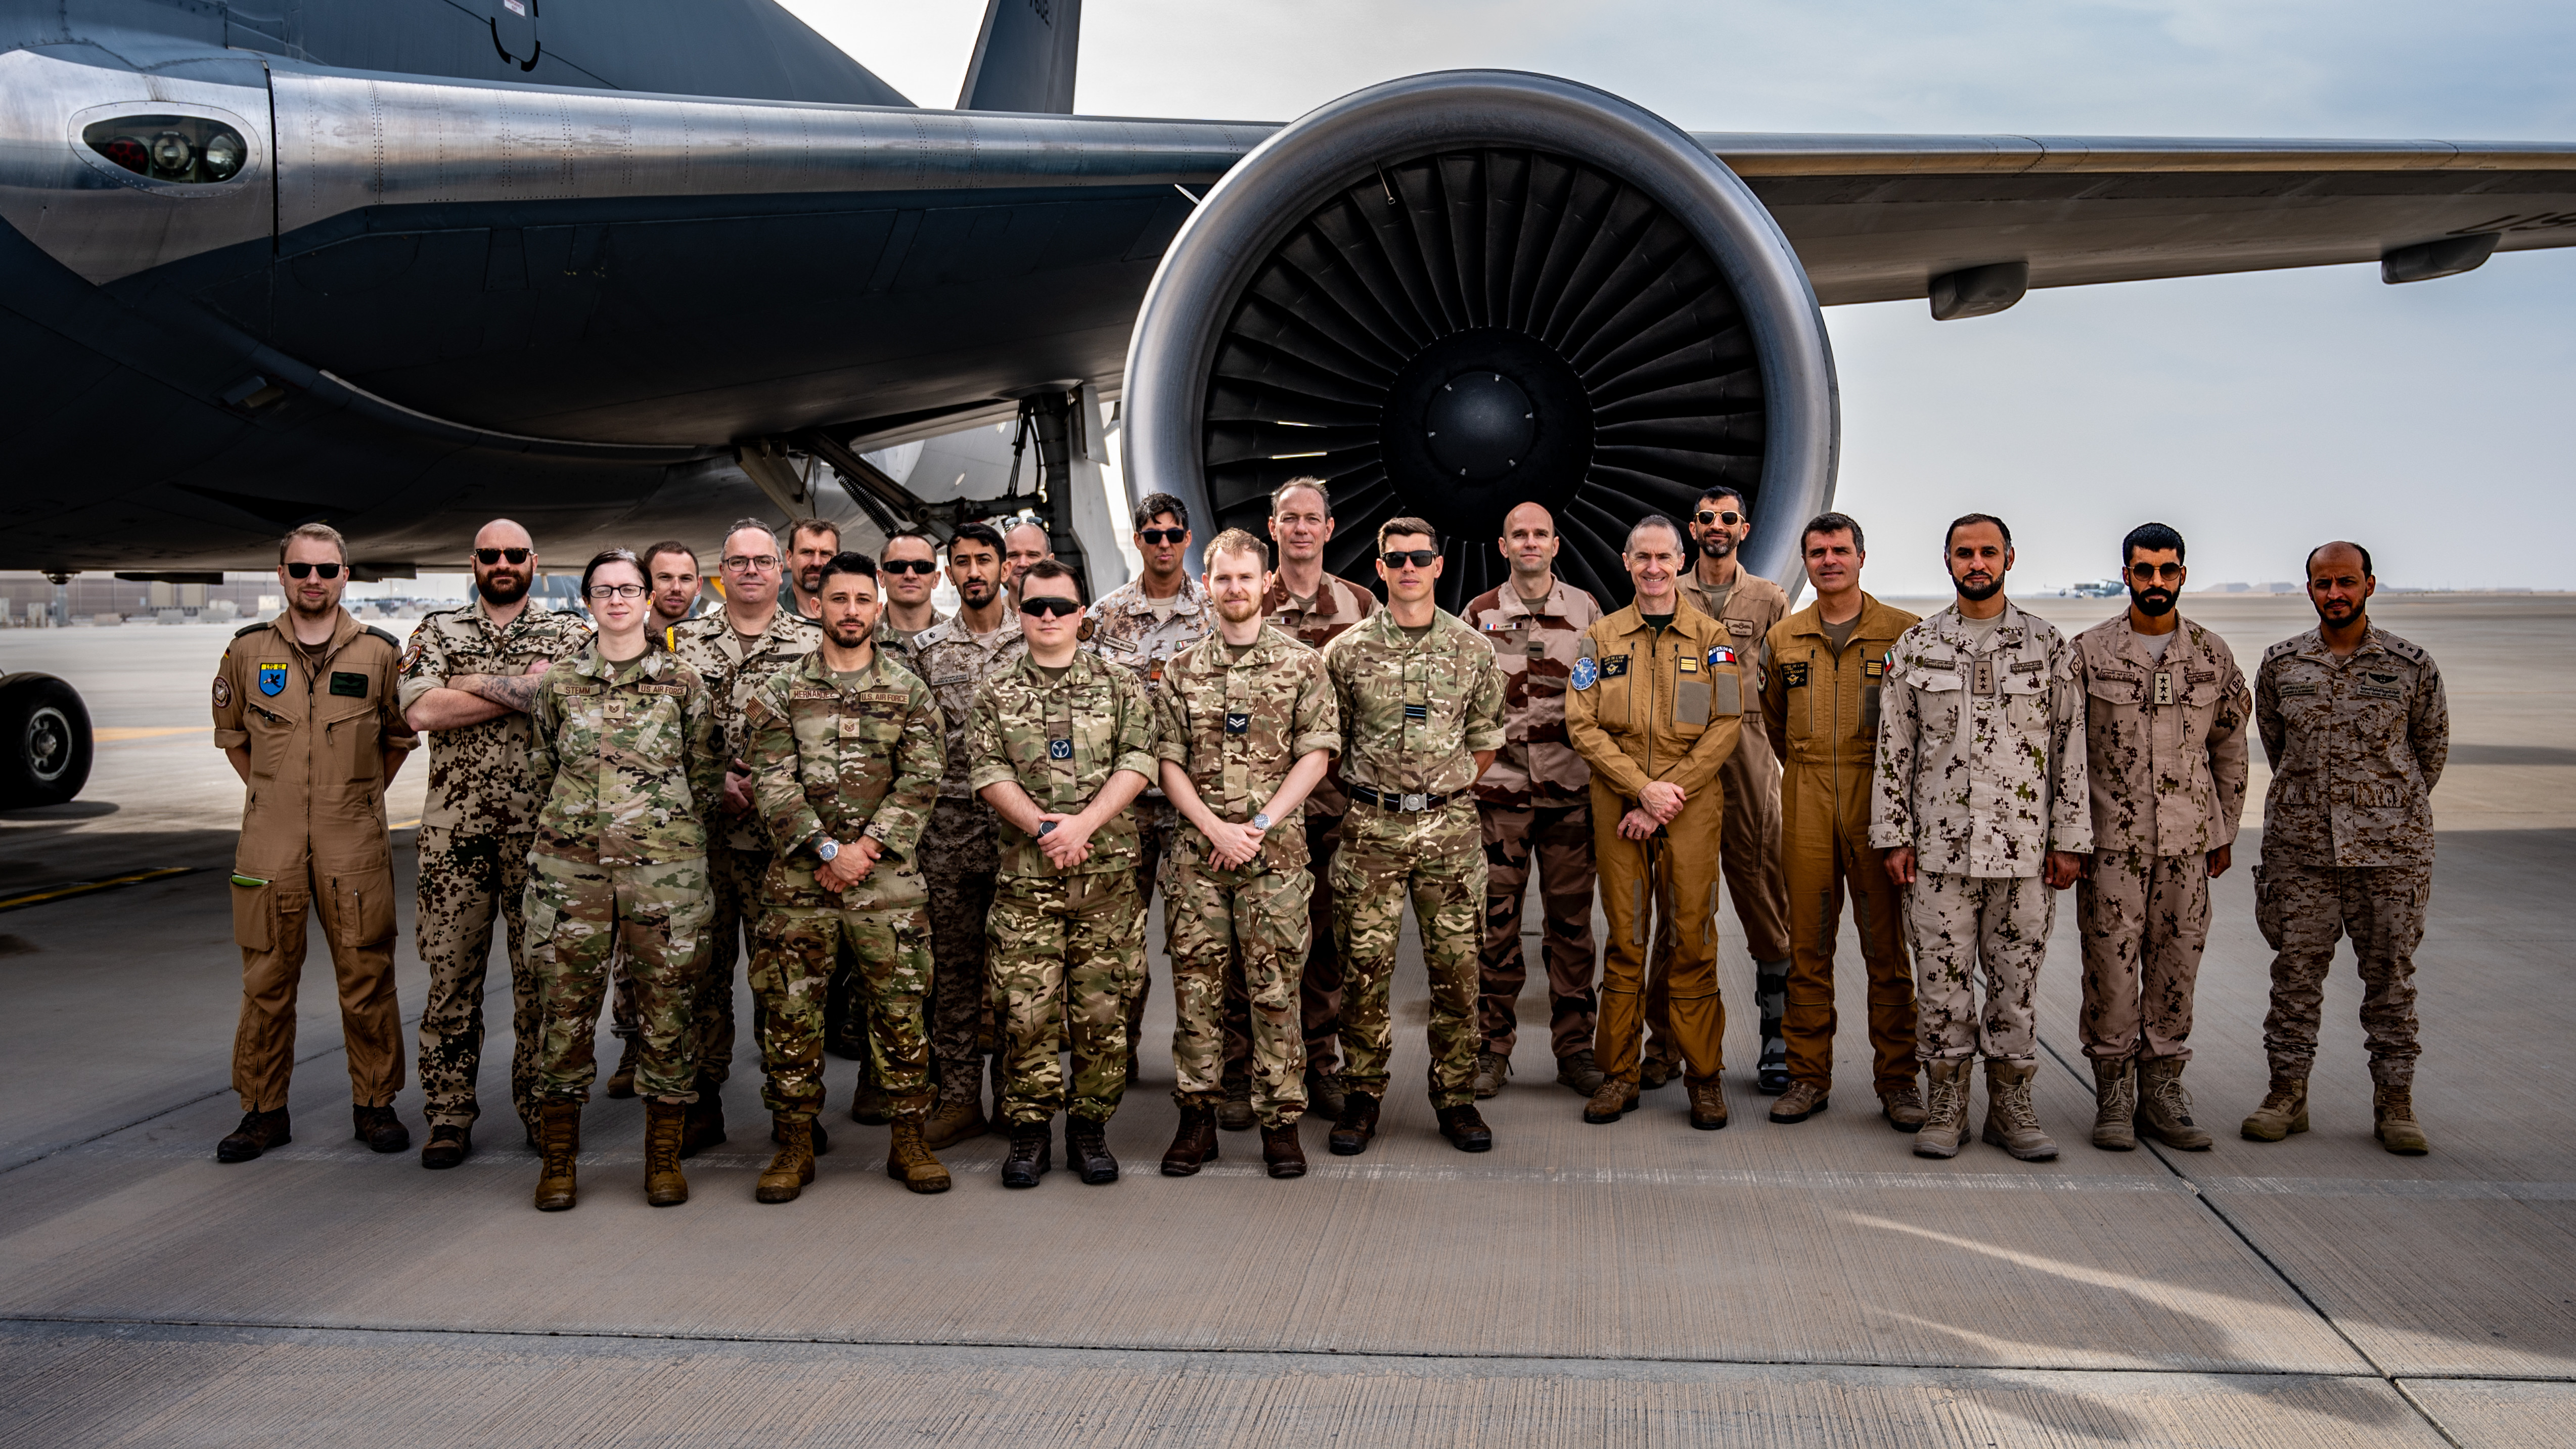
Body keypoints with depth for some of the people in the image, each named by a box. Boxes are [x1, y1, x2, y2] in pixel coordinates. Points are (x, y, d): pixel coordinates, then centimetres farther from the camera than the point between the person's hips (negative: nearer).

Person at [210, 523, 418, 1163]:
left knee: (366, 978, 2)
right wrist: (275, 794, 13)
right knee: (267, 981, 5)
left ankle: (374, 1104, 14)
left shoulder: (379, 652, 3)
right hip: (269, 841, 1)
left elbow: (401, 737, 15)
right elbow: (232, 734, 18)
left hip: (354, 845, -1)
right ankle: (263, 1111, 15)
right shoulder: (248, 650, 5)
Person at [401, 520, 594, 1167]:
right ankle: (450, 1115, 10)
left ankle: (542, 1107, 15)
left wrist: (476, 686, -10)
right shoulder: (438, 629, 9)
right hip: (455, 827, 1)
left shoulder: (569, 632, 8)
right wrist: (522, 692, -10)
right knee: (451, 971, 3)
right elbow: (420, 710, -8)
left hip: (542, 826, 0)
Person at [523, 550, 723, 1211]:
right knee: (566, 1005, 2)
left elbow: (708, 772, 10)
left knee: (668, 1004, 2)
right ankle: (558, 1157, 13)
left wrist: (668, 828, 7)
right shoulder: (558, 683, 8)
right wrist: (582, 817, 10)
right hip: (571, 864, 1)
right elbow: (541, 770, 17)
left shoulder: (684, 681, 5)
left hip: (665, 865, -1)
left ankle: (664, 1156, 13)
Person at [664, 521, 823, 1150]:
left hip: (782, 833, -1)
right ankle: (702, 1102, 15)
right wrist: (715, 780, -9)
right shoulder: (685, 642, 10)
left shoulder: (813, 642, 6)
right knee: (702, 965, 5)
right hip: (699, 832, 2)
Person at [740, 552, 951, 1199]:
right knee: (791, 1011, 3)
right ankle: (795, 1144, 14)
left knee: (899, 1007, 3)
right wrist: (827, 850, -13)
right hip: (799, 879, 0)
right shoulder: (779, 693, 5)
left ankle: (908, 1140, 14)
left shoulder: (909, 691, 7)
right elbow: (773, 782, -4)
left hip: (889, 878, 0)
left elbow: (921, 780, -1)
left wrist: (869, 845, -12)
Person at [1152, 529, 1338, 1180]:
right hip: (1198, 849, 2)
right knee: (1195, 984, 4)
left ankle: (1280, 1121, 8)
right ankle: (1197, 1117, 13)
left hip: (1275, 849, -2)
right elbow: (1169, 763, 6)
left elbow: (1317, 753, -2)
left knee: (1275, 987, 0)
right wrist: (1216, 828, -8)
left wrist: (1260, 824, -10)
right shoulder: (1182, 671, 9)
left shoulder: (1302, 664, 4)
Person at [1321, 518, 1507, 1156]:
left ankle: (1456, 1096, 15)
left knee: (1456, 964, 3)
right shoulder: (1347, 651, 2)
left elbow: (1486, 741, 14)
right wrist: (1372, 794, 7)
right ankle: (1362, 1097, 12)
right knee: (1365, 965, 1)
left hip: (1450, 824, 1)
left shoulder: (1472, 649, 6)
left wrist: (1447, 791, 10)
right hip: (1372, 827, -1)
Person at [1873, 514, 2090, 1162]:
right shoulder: (1915, 647, 5)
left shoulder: (2049, 645, 4)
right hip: (1939, 845, 0)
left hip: (2024, 847, 0)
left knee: (2016, 980, 5)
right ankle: (1946, 1104, 14)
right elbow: (1894, 749, 6)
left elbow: (2071, 746, 4)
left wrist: (2069, 840, -1)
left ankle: (2011, 1104, 16)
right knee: (1942, 979, 3)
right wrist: (1894, 836, 0)